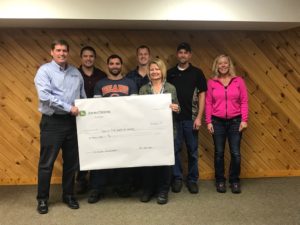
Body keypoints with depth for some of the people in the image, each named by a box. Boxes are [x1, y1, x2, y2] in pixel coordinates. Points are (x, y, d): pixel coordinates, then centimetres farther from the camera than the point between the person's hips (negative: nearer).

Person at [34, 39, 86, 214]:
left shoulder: (76, 72, 12)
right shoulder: (45, 70, -5)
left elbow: (83, 96, 17)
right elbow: (45, 96, -18)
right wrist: (68, 107, -18)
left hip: (72, 121, 5)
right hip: (52, 122, -5)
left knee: (71, 161, 12)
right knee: (47, 162, 3)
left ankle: (68, 195, 27)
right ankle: (42, 199, 17)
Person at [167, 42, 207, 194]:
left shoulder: (197, 72, 3)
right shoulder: (170, 73, 8)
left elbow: (202, 95, 0)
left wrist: (199, 117, -8)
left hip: (191, 118, -1)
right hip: (174, 117, 1)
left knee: (193, 151, 6)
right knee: (175, 150, 4)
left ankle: (192, 180, 19)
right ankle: (177, 178, 18)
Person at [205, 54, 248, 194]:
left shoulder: (238, 81, 1)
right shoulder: (211, 82, 1)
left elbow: (244, 101, 0)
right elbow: (208, 103, 1)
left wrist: (244, 120, -6)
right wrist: (208, 121, -3)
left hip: (235, 121, 0)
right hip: (217, 122, 0)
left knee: (235, 153, 2)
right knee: (219, 153, 8)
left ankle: (234, 181, 19)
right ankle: (220, 181, 22)